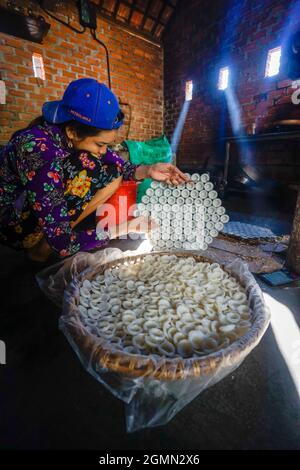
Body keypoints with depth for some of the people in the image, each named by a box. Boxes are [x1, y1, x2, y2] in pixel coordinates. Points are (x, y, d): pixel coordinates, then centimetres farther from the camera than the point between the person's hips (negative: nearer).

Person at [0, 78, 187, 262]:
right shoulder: (40, 151, -35)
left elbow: (119, 167, -2)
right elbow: (63, 243, -33)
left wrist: (148, 170, -22)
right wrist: (121, 229, -28)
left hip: (49, 207, 7)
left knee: (112, 174, -9)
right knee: (89, 166, -28)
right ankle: (43, 248, -13)